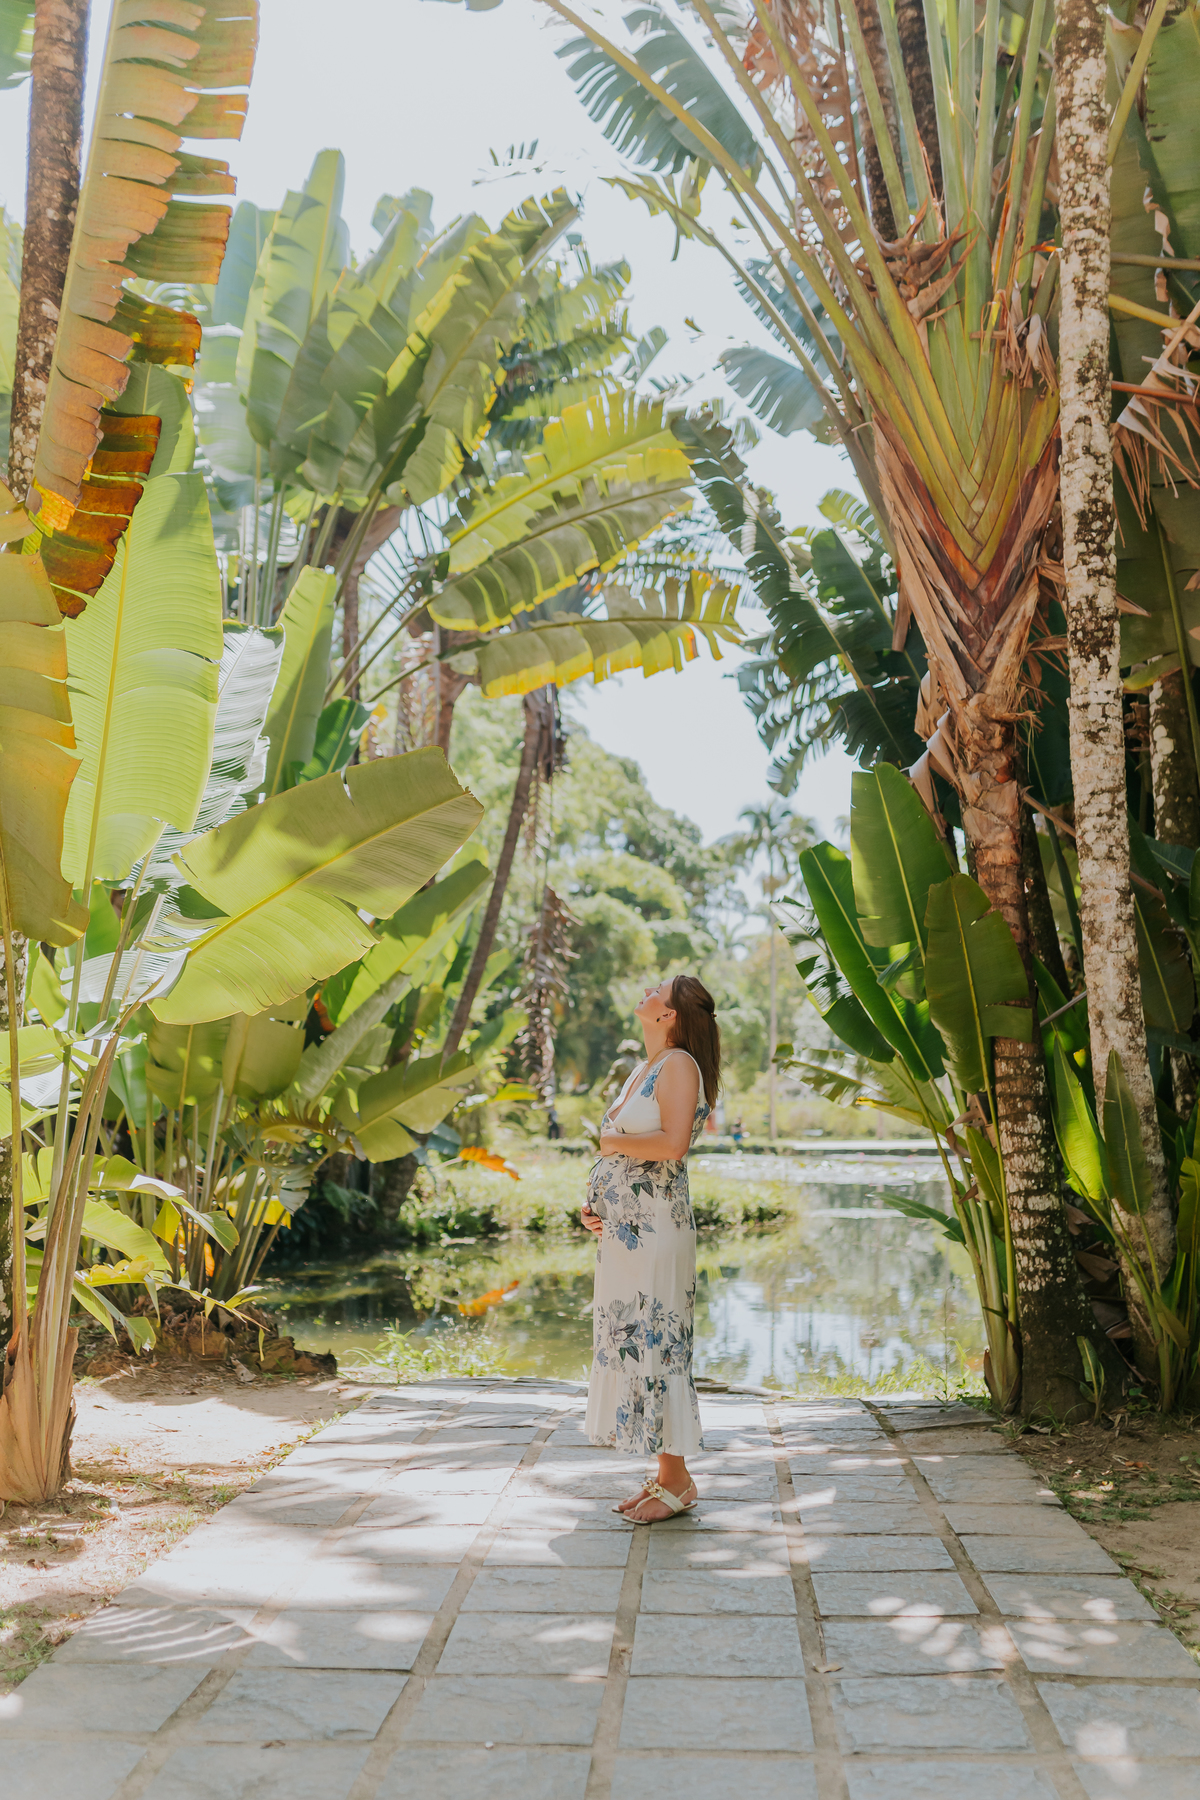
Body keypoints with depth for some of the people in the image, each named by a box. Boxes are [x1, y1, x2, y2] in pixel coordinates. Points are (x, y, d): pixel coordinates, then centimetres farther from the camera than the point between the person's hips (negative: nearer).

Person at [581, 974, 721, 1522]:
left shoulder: (680, 1065, -10)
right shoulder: (642, 1071, 17)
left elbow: (672, 1144, -24)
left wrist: (612, 1141, -9)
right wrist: (592, 1203, 6)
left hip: (655, 1230, -9)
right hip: (621, 1230, 9)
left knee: (654, 1342, -4)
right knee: (629, 1342, 11)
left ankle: (678, 1481, 7)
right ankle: (662, 1474, 21)